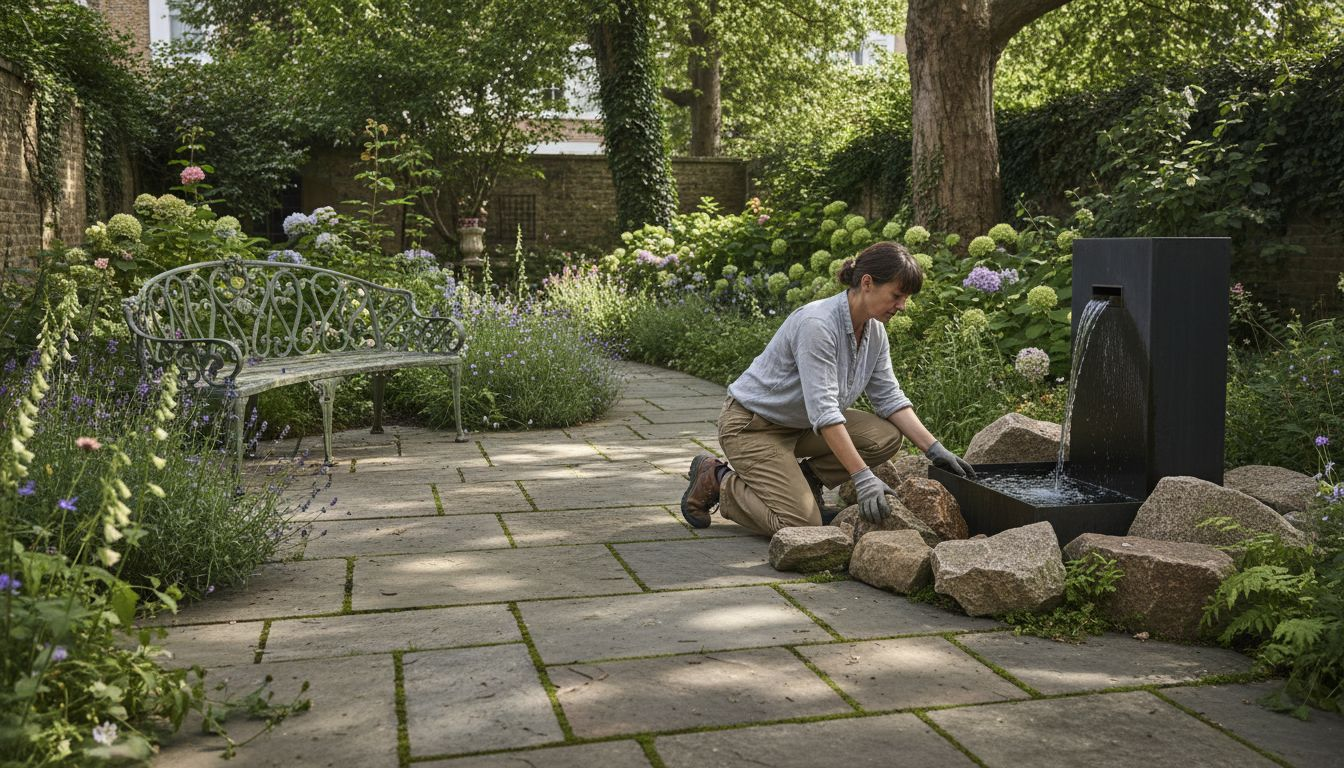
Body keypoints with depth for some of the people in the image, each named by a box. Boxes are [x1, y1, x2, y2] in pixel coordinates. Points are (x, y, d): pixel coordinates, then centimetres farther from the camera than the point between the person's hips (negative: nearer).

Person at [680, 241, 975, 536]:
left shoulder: (874, 331, -4)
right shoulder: (817, 324, -30)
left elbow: (889, 399, 2)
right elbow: (823, 410, -35)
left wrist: (935, 449, -8)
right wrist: (864, 478, -38)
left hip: (801, 424, 8)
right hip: (752, 425, -8)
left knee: (886, 437, -11)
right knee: (803, 524, -19)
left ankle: (803, 478, 9)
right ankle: (717, 480, 3)